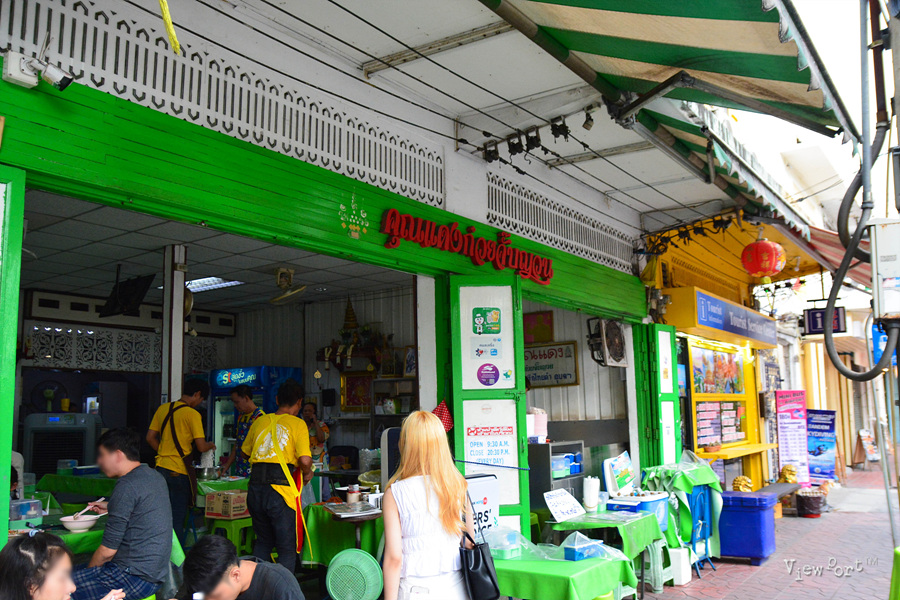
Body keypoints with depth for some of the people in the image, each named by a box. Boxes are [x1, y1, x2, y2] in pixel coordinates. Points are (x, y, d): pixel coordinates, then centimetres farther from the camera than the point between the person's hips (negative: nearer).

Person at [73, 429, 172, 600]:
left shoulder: (127, 486, -18)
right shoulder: (155, 476, 9)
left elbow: (107, 551, -14)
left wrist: (88, 571, 3)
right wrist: (110, 508, 27)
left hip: (136, 579, -9)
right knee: (73, 572, 19)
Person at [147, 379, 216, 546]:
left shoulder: (163, 409, 8)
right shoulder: (192, 414, -12)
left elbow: (150, 437, 12)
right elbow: (201, 446, -13)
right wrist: (211, 445, 8)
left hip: (161, 468, 6)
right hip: (179, 471, -6)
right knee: (177, 520, 3)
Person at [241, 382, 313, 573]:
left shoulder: (260, 421, 13)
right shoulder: (297, 424, -1)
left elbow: (246, 451, 23)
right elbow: (305, 460, -12)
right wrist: (307, 473, 8)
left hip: (255, 487, 5)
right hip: (280, 489, -5)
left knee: (263, 541, 24)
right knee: (287, 548, 7)